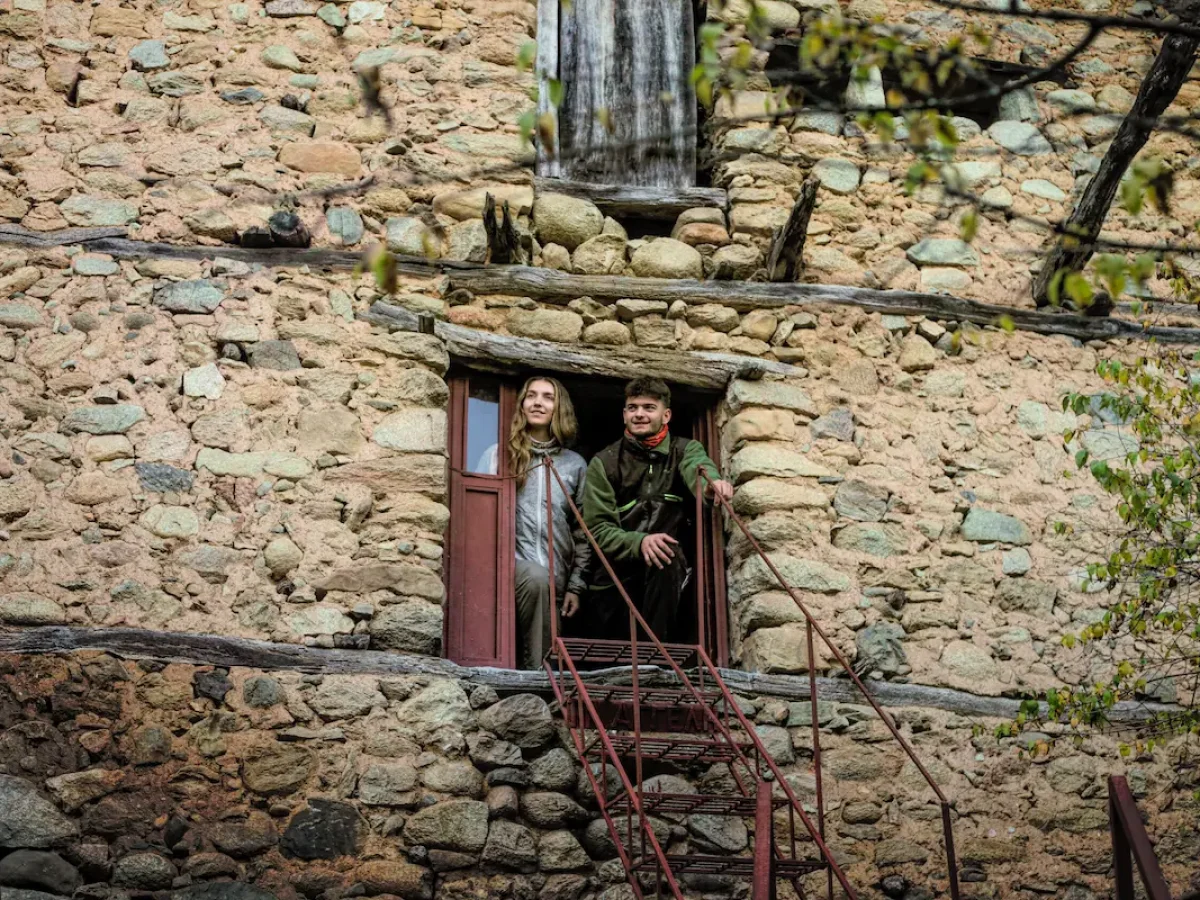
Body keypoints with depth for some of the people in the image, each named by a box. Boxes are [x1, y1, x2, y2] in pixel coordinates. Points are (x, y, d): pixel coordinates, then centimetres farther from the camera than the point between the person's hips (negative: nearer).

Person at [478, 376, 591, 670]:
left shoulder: (575, 465, 12)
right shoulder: (497, 455, 8)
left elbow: (582, 532, 13)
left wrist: (575, 586, 7)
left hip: (556, 579, 3)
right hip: (508, 563, -3)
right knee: (537, 576, -33)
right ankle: (535, 672, -28)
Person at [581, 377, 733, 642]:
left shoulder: (684, 451, 3)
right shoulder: (604, 463, 1)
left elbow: (697, 466, -23)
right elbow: (598, 530, -9)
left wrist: (712, 482, -49)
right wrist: (639, 542, -30)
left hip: (666, 573, -1)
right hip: (614, 577, 1)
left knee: (667, 557, -32)